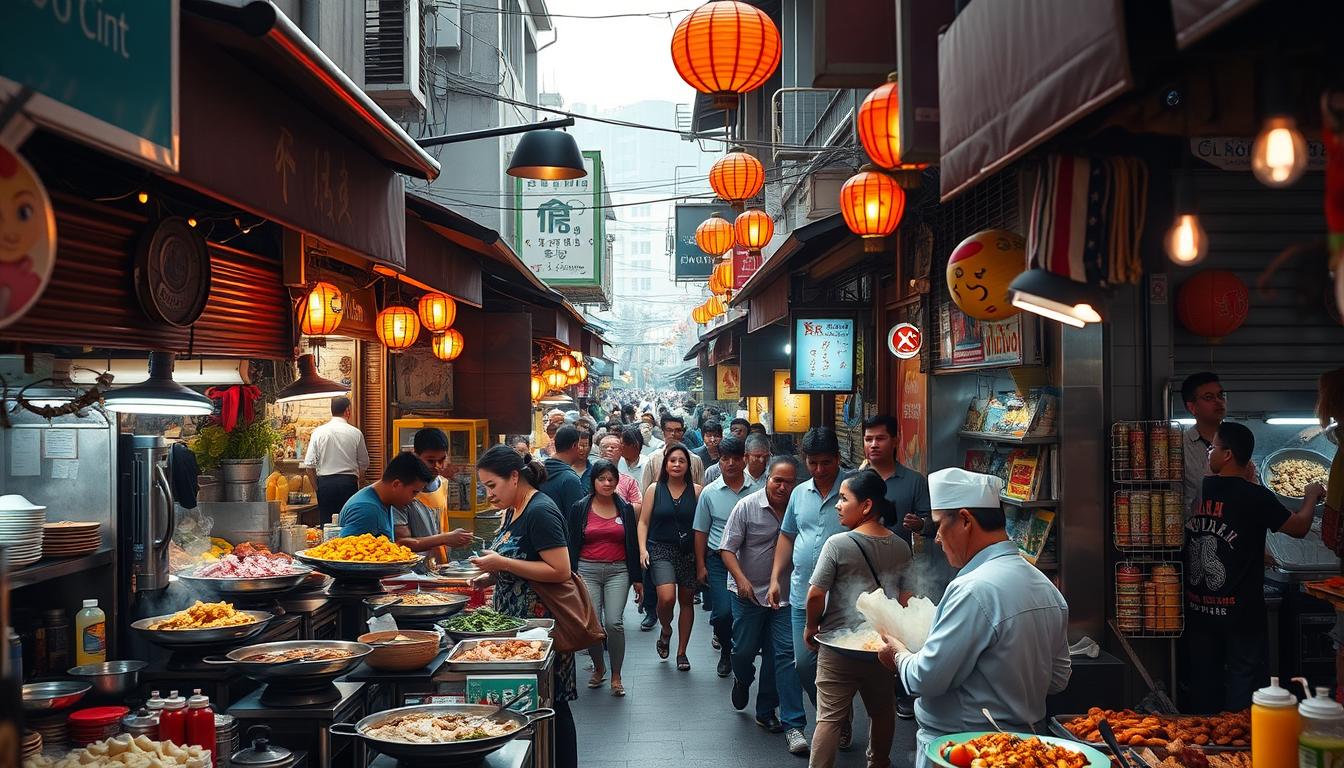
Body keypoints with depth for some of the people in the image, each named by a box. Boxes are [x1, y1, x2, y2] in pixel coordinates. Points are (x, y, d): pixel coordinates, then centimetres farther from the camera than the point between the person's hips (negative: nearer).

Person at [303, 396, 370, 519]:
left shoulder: (318, 432, 2)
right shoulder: (356, 433, 0)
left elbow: (309, 465, 1)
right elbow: (364, 464, 8)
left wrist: (316, 488, 10)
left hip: (325, 483, 1)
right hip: (349, 483, -1)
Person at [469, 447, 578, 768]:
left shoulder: (540, 512, -16)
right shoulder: (513, 511, 14)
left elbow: (560, 570, -22)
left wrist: (502, 563, -20)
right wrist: (492, 575, 8)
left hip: (541, 621, -9)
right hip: (517, 621, 9)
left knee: (549, 705, -3)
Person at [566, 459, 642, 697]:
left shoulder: (625, 509, 8)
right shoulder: (580, 508, 3)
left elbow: (633, 545, 11)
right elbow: (571, 545, 4)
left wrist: (637, 578, 9)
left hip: (618, 571, 0)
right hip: (587, 571, 0)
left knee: (614, 622, -12)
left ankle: (616, 676, 2)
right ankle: (598, 668, 21)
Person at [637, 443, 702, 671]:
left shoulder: (696, 491, 2)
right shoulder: (654, 489, 3)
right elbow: (643, 522, 5)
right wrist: (643, 549, -8)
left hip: (689, 551, 2)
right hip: (661, 549, -1)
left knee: (687, 601, 7)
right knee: (667, 597, -20)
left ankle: (682, 652, 21)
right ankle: (665, 630, 13)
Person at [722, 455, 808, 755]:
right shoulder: (747, 507, -10)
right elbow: (727, 548, -9)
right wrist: (741, 579, -23)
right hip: (749, 593, -1)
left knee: (784, 652, -2)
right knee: (744, 650, 8)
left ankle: (766, 712, 8)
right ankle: (742, 679, 44)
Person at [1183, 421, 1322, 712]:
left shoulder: (1194, 491, -5)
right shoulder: (1254, 497, -15)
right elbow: (1299, 527, -3)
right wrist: (1312, 495, 16)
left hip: (1198, 610, 4)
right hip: (1241, 612, -4)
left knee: (1204, 682, 15)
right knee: (1243, 687, 7)